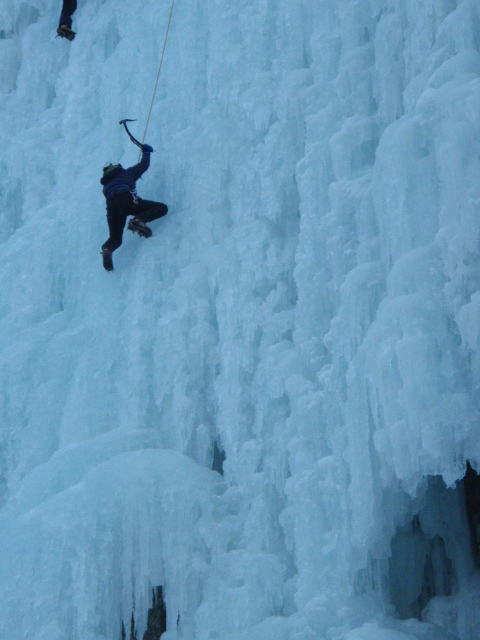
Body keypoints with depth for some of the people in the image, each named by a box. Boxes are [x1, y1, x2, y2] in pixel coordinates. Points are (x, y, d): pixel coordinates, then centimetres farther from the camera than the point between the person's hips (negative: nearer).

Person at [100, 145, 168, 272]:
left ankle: (107, 249, -22)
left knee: (115, 238, 16)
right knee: (162, 208, 4)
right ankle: (139, 219, -22)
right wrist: (146, 152, 55)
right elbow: (144, 165, 36)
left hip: (112, 206, 4)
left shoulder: (106, 185, 35)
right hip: (128, 200, -4)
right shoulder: (127, 172, 28)